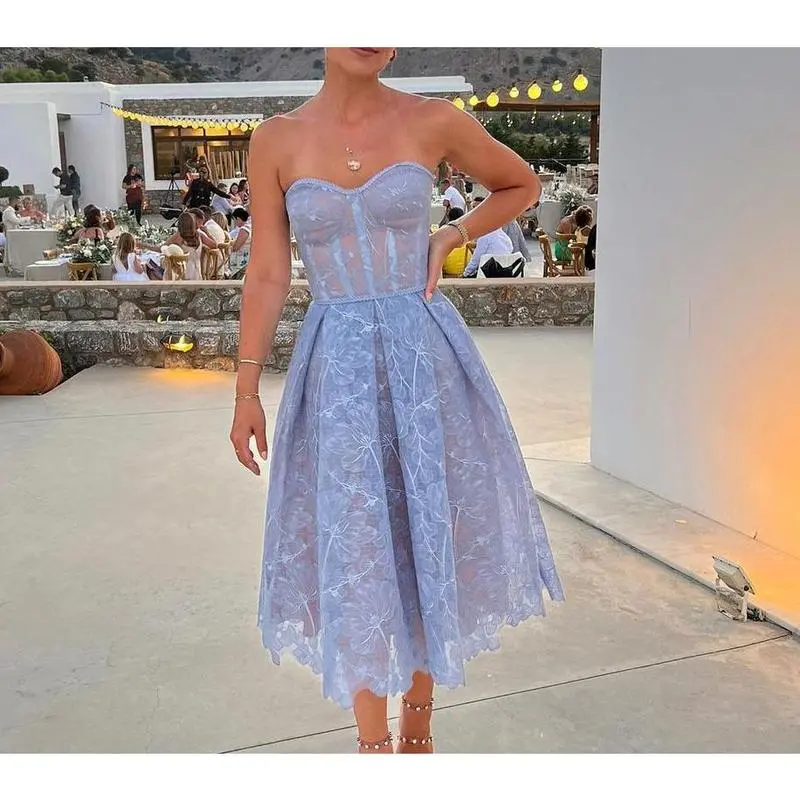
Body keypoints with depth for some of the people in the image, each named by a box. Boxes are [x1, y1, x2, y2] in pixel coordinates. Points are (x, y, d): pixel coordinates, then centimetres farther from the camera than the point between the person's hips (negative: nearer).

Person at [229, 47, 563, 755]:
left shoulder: (433, 121, -3)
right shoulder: (276, 141, 0)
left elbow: (523, 185, 13)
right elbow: (266, 276, 3)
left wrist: (449, 239, -1)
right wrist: (246, 390, 0)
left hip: (424, 359, 0)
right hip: (338, 369, 0)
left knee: (428, 532, 11)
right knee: (353, 550, 3)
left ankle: (418, 722, 35)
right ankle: (374, 745, 23)